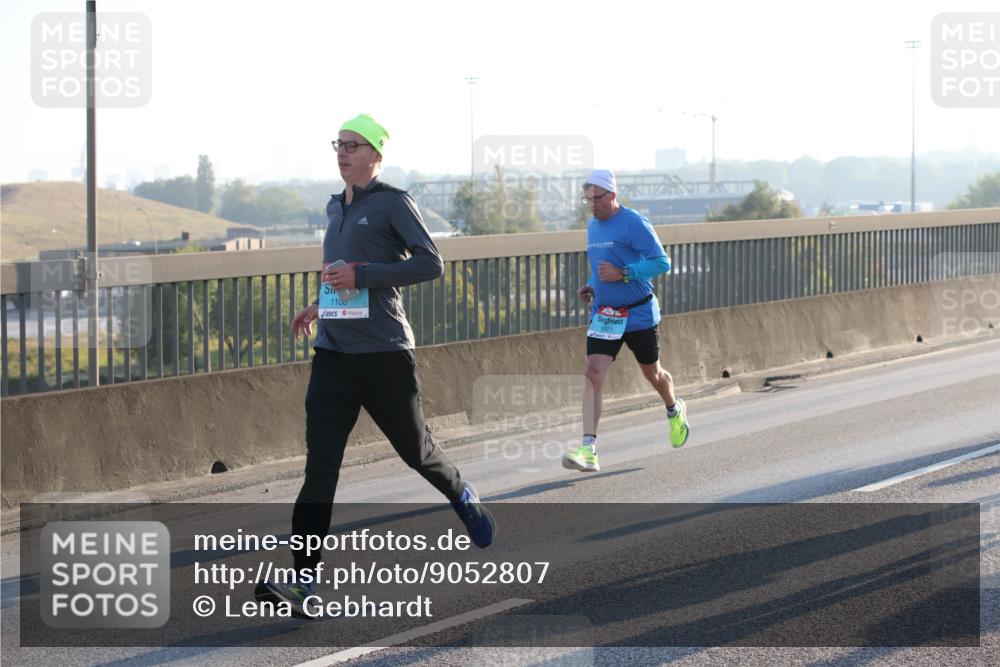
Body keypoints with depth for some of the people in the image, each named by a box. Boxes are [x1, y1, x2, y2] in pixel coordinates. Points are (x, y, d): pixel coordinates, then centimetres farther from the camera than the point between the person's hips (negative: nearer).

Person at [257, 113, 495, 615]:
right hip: (332, 356, 5)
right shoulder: (335, 208, 15)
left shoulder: (392, 204, -6)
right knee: (320, 468, -6)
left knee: (415, 451, 12)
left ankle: (463, 497, 46)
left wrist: (361, 276, -21)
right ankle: (304, 579, -12)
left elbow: (431, 264, -15)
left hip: (385, 356, -5)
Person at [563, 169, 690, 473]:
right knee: (593, 374, -12)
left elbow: (662, 263, -18)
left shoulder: (634, 223, -15)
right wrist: (592, 287, 5)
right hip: (604, 315, 5)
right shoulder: (592, 226, 8)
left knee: (652, 373, 14)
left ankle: (675, 411, 48)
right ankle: (589, 450, -20)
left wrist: (622, 274, -26)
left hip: (639, 314, -5)